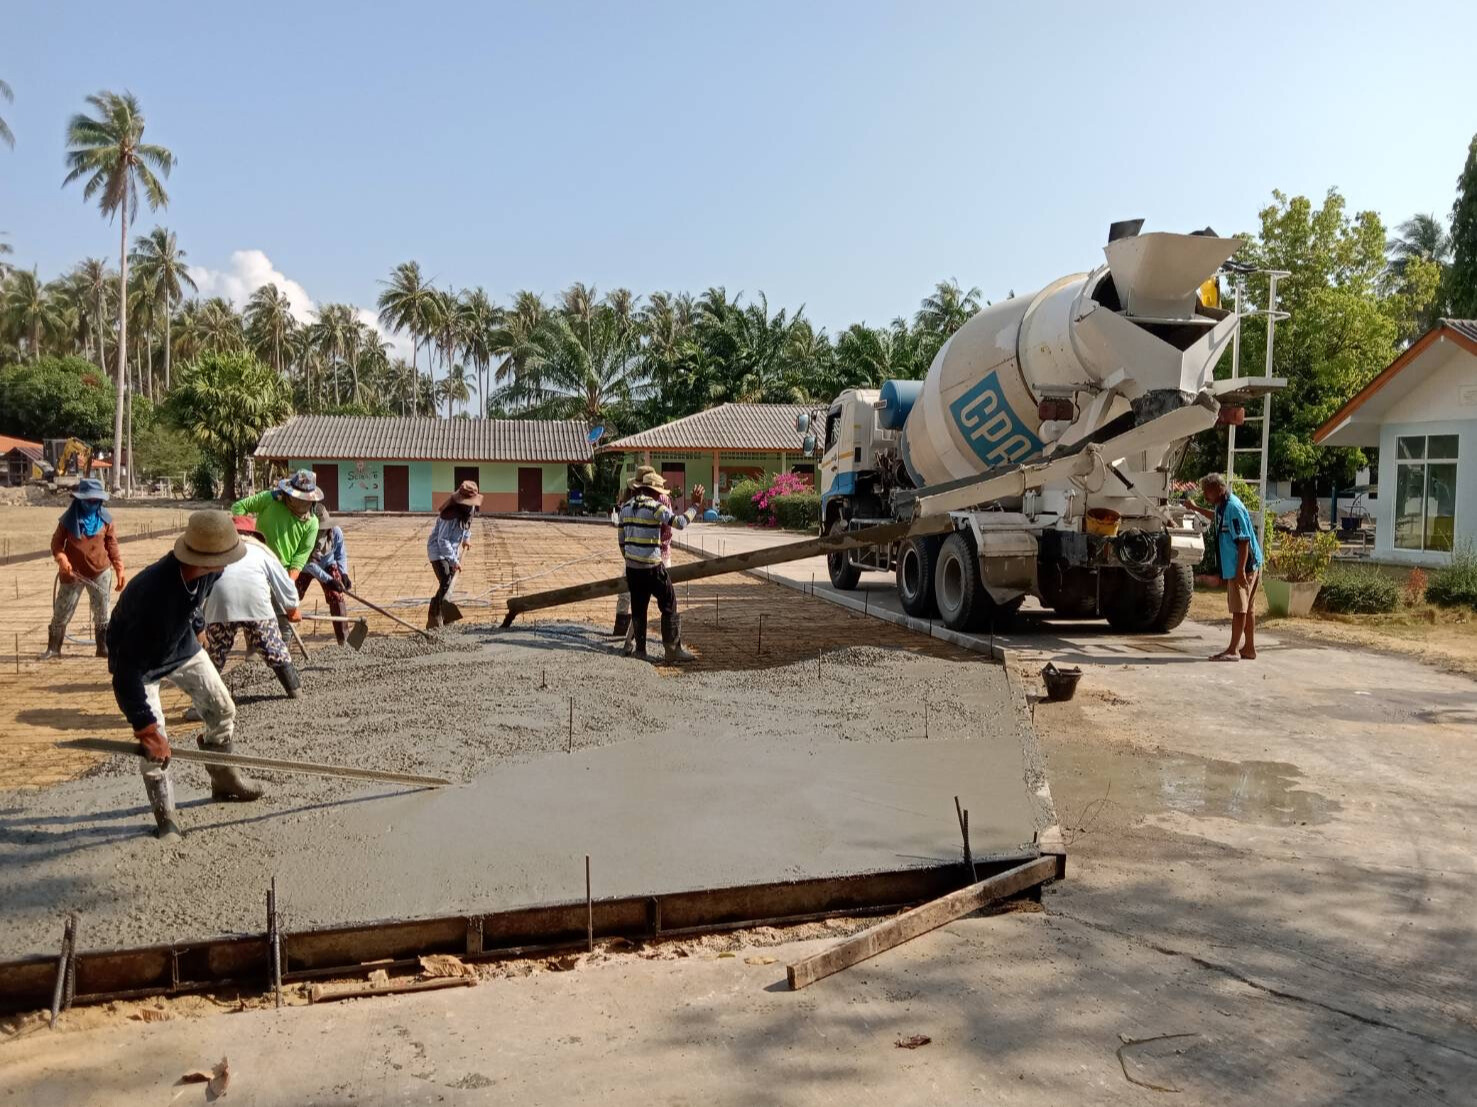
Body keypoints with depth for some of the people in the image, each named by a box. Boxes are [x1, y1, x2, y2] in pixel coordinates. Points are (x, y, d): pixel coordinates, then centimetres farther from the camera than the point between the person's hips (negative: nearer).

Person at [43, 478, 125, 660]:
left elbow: (112, 545, 2)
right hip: (72, 573, -1)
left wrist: (119, 570, -1)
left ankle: (103, 647, 20)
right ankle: (53, 649, 18)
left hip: (100, 572, 1)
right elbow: (56, 541, -2)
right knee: (61, 613, 5)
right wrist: (61, 558, -21)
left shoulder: (105, 518, -3)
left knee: (102, 613, 9)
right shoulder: (69, 518, -7)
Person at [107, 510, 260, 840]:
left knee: (222, 709, 9)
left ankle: (224, 781, 30)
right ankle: (166, 817, 8)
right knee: (154, 744, -11)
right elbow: (127, 669, -40)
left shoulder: (208, 571, -24)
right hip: (138, 659, -6)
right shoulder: (153, 592, -45)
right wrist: (146, 728, -37)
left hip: (182, 645, 7)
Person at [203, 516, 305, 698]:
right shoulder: (261, 551, 29)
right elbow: (285, 585, 29)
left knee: (214, 652, 16)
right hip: (256, 602, 0)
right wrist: (292, 611, 45)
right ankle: (294, 688, 21)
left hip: (219, 602, 0)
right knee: (273, 647, 14)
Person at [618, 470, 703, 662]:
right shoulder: (655, 507, -12)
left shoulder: (626, 507, 10)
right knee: (669, 606, 4)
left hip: (632, 566, 7)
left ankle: (638, 649, 16)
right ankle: (673, 650, 4)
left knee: (638, 608, 15)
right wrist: (695, 505, -11)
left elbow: (621, 539, 15)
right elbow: (680, 522, -23)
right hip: (651, 567, -7)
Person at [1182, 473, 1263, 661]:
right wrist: (1195, 508, 38)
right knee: (1247, 608, 14)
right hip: (1233, 566, 10)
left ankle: (1233, 650, 0)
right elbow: (1216, 516, 37)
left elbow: (1244, 541, -23)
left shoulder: (1233, 507, -20)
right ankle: (1249, 648, 21)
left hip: (1243, 565, -10)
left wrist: (1241, 570, -25)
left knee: (1239, 608, -4)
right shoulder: (1223, 506, 9)